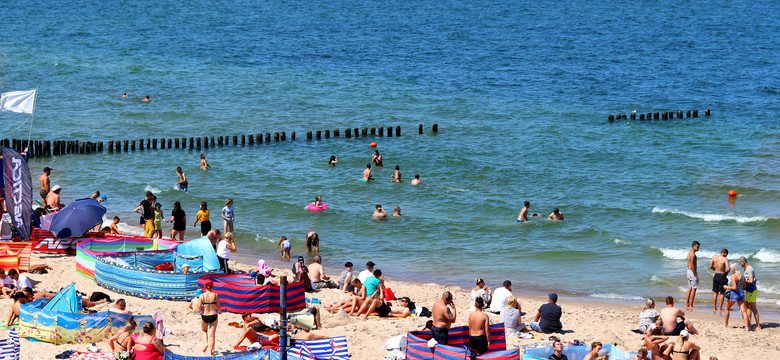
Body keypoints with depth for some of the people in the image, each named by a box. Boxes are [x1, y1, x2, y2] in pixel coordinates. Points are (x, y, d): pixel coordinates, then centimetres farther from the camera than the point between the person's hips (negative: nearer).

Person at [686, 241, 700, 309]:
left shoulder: (689, 253, 12)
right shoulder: (693, 254, -18)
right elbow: (692, 265, -22)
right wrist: (695, 275, -20)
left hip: (688, 270, 10)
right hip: (692, 271, -10)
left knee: (690, 288, 17)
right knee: (693, 289, -3)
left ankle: (687, 304, 19)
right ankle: (691, 306, -2)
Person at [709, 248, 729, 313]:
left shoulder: (714, 257, 0)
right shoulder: (725, 259, -14)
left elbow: (711, 267, 4)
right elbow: (728, 269, -20)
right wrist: (726, 272, 1)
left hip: (716, 275, 4)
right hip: (722, 276, -4)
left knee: (715, 293, 14)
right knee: (722, 293, 6)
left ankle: (714, 308, 16)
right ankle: (720, 309, 6)